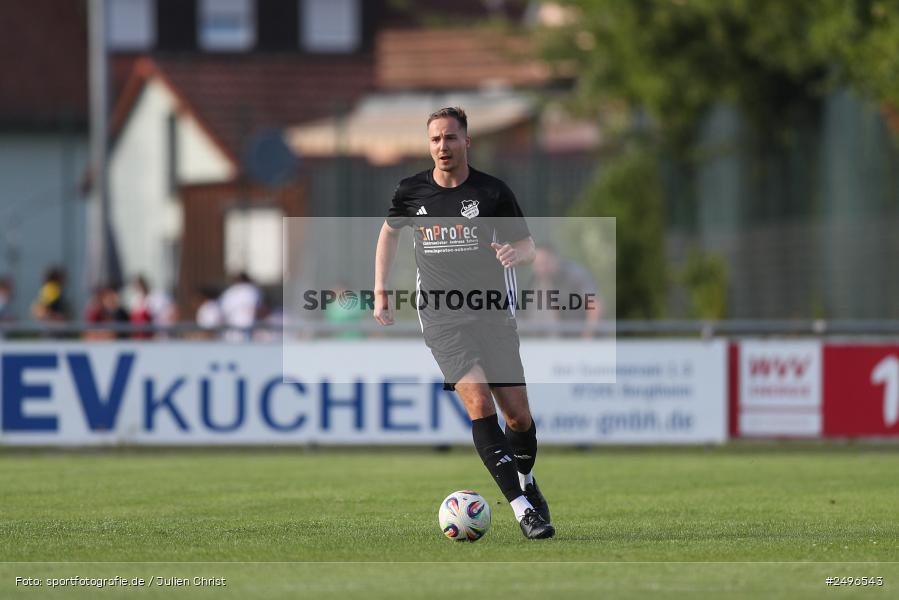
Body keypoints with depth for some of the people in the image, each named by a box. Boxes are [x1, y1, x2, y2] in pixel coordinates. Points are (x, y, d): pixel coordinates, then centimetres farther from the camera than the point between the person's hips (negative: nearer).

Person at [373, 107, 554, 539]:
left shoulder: (493, 192, -1)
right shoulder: (412, 192, 3)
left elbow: (528, 246, 7)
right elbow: (389, 231, 23)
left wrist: (515, 252, -17)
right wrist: (381, 291, 19)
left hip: (493, 313, 1)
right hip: (442, 319, -1)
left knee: (519, 416, 1)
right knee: (480, 406, -19)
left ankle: (526, 482, 33)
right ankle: (522, 508, -22)